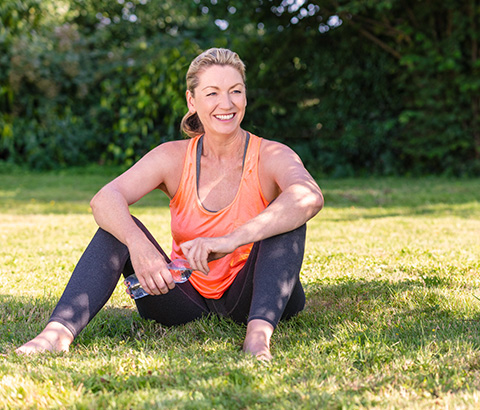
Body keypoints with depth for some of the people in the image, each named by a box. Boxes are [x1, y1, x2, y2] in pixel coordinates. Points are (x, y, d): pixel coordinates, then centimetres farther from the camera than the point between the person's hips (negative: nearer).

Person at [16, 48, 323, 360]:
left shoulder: (271, 157, -11)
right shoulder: (174, 158, -4)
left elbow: (310, 197, -36)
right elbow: (105, 199, -21)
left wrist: (232, 240, -50)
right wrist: (137, 242, -44)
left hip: (255, 299, -2)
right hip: (189, 297, 2)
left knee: (287, 219, -27)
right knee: (118, 227, -17)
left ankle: (259, 332, -46)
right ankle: (60, 331, -35)